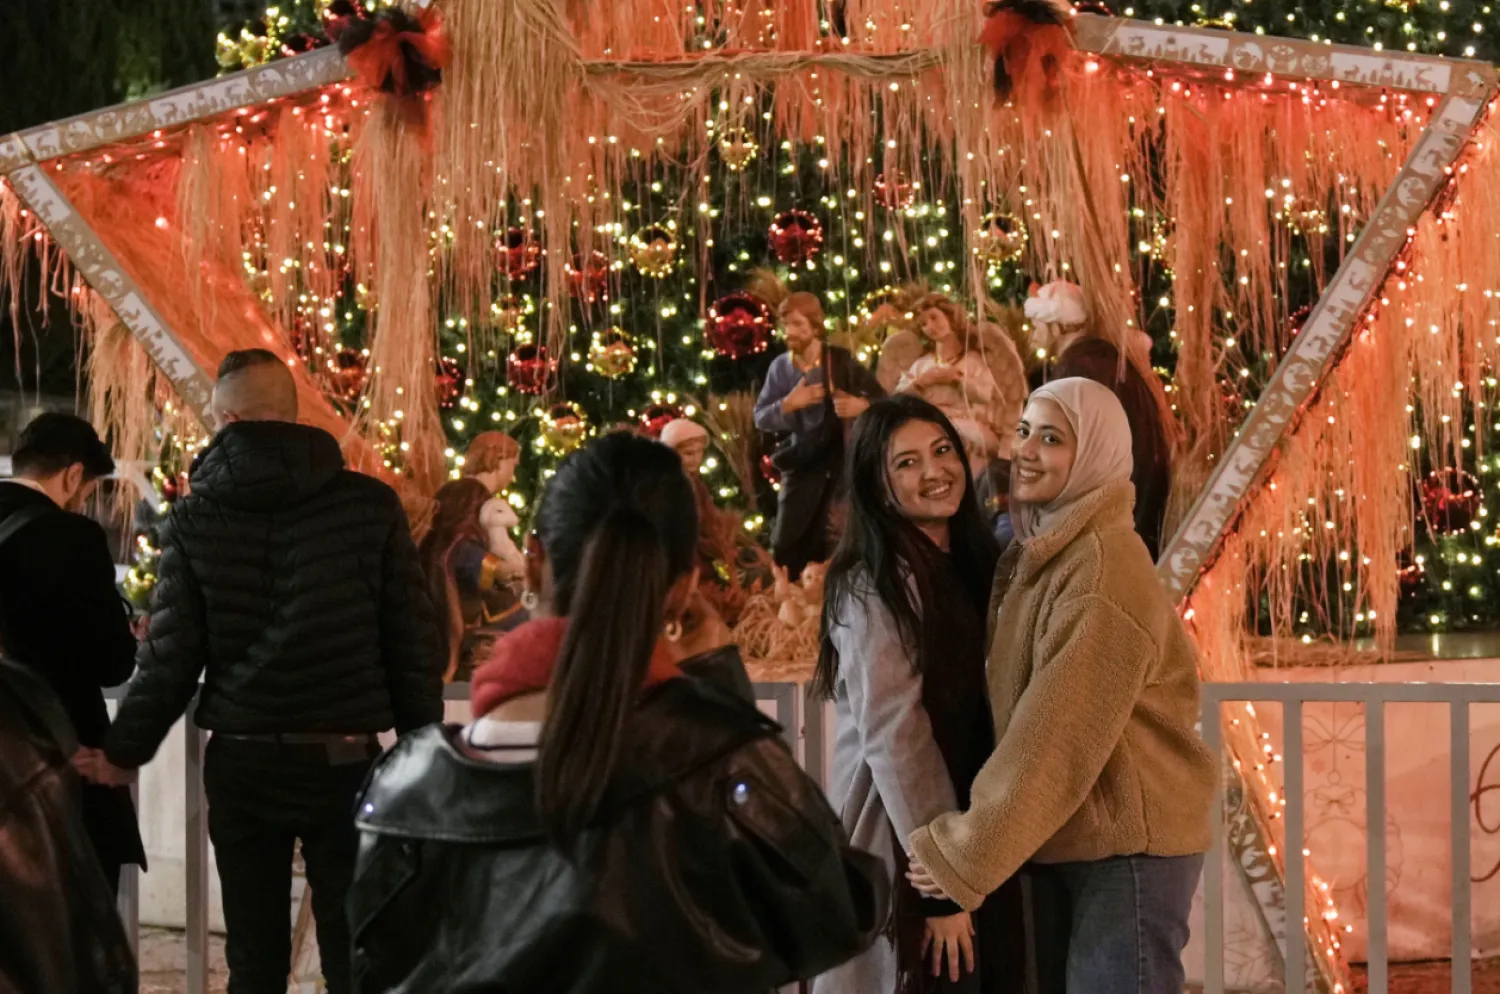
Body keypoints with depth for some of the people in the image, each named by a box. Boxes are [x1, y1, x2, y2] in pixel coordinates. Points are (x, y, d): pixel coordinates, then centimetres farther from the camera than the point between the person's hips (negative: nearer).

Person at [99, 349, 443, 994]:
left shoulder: (195, 520, -2)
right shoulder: (370, 506, -3)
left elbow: (170, 661, -3)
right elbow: (414, 645, -2)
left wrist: (121, 753, 10)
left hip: (241, 763, 1)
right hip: (344, 760, -1)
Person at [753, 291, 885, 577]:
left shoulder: (840, 361, -7)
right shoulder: (780, 367, -2)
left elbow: (881, 398, -1)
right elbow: (760, 418, -1)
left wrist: (863, 404, -24)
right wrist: (788, 404, -20)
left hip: (844, 459, -2)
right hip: (802, 463, 2)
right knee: (786, 543, 2)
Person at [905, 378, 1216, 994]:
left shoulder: (1104, 564, -18)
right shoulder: (1037, 555, 11)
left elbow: (1060, 735, -21)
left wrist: (965, 851, -18)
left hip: (1126, 847, -8)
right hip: (1056, 842, 8)